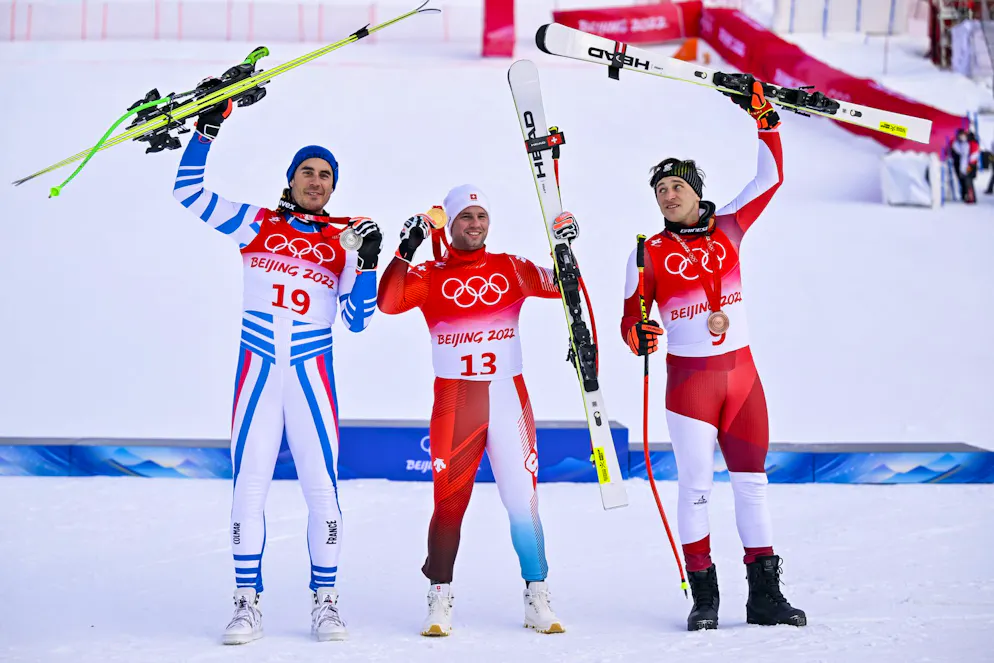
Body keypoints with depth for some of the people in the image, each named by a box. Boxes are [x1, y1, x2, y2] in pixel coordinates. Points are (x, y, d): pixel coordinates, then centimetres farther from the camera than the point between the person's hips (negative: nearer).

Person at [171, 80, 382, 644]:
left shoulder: (342, 242, 9)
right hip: (257, 368, 0)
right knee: (249, 483, -1)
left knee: (322, 484, -3)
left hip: (313, 370, 0)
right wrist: (207, 130, 0)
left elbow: (358, 319, 5)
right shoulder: (255, 223, 7)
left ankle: (325, 599, 9)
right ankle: (248, 603, 7)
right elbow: (190, 191, 6)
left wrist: (368, 263, -7)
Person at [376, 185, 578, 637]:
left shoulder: (511, 269, 11)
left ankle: (537, 598, 7)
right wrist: (406, 249, -17)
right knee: (449, 500, -3)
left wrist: (564, 249, -9)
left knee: (523, 498, -1)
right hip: (453, 400, -1)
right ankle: (440, 600, 7)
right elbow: (388, 303, -10)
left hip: (509, 396, 1)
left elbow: (557, 286, 6)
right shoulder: (429, 275, 4)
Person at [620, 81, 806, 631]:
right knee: (695, 484, -6)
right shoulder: (650, 252, 0)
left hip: (741, 374, 3)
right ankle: (703, 596, 5)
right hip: (688, 378, -3)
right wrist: (639, 336, -23)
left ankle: (764, 594, 12)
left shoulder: (727, 230, 7)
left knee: (752, 482, 6)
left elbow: (771, 178, 10)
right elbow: (631, 317, -1)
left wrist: (765, 120, 4)